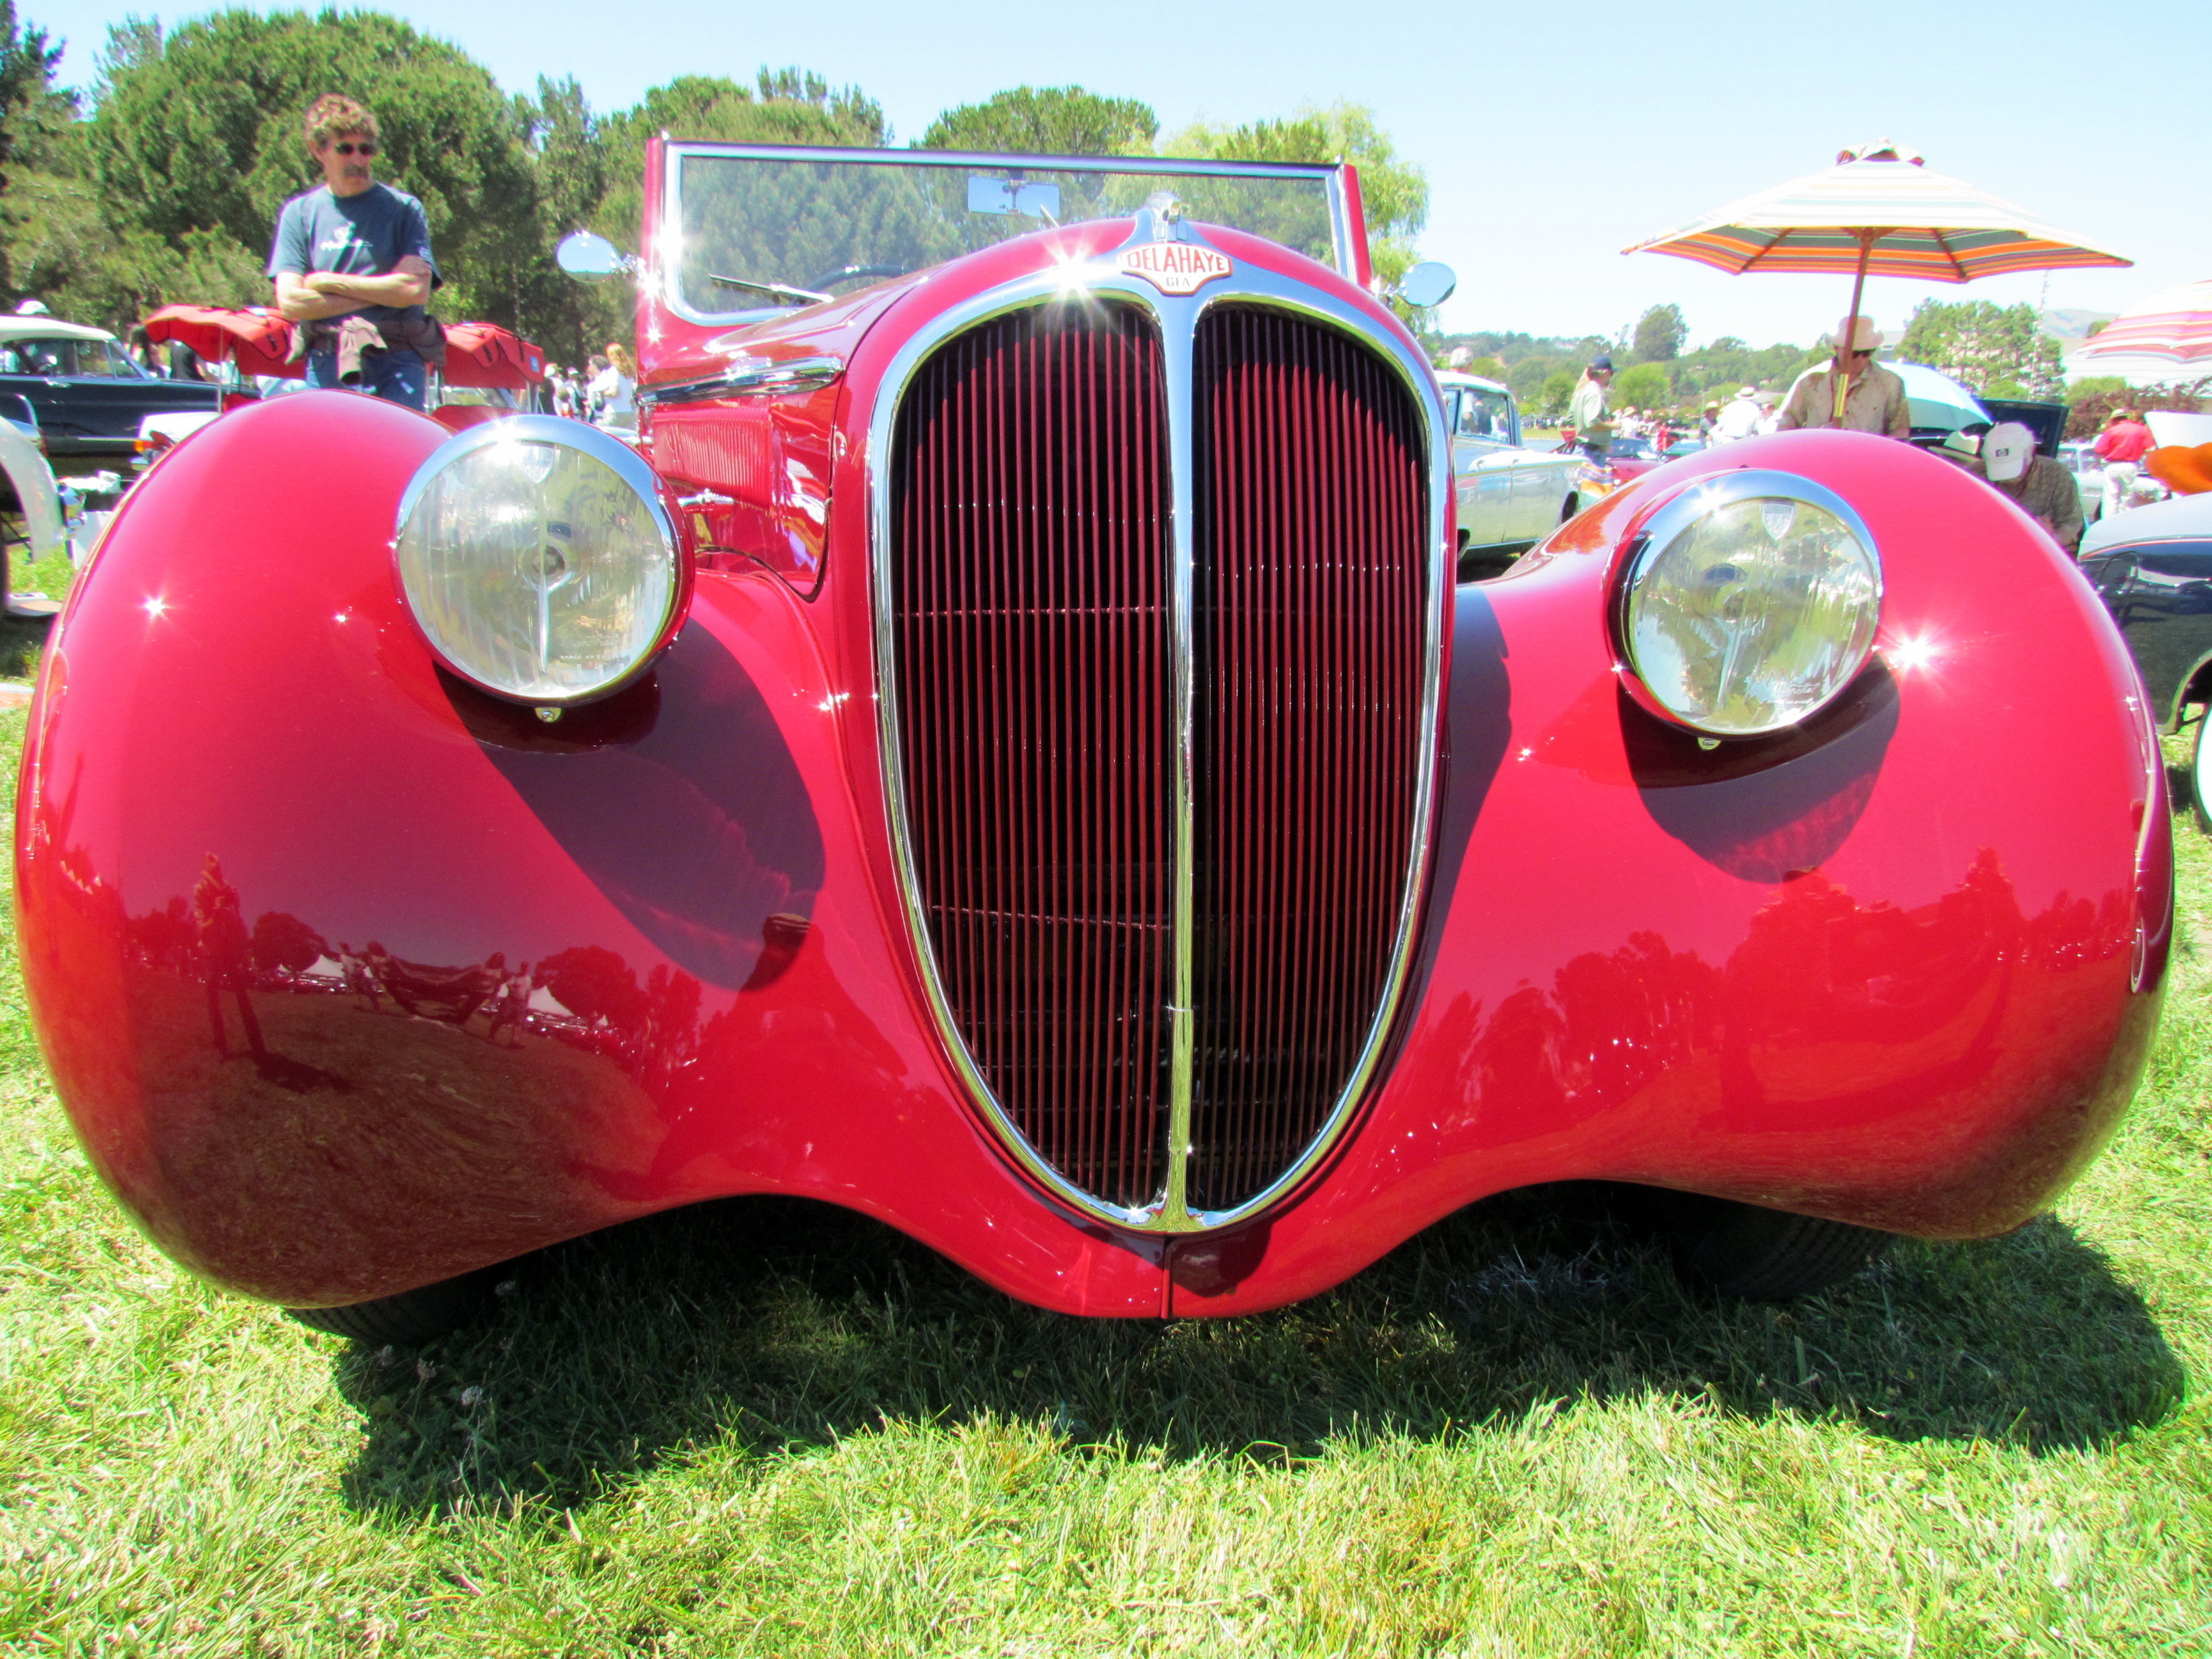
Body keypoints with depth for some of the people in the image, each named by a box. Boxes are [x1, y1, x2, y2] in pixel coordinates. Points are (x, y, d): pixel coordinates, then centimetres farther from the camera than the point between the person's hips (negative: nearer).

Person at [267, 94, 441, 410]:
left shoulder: (403, 208, 7)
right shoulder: (299, 212, 12)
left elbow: (416, 289, -6)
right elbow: (290, 302, 1)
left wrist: (332, 283, -2)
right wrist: (382, 293, -3)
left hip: (396, 363, -2)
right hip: (326, 365, 2)